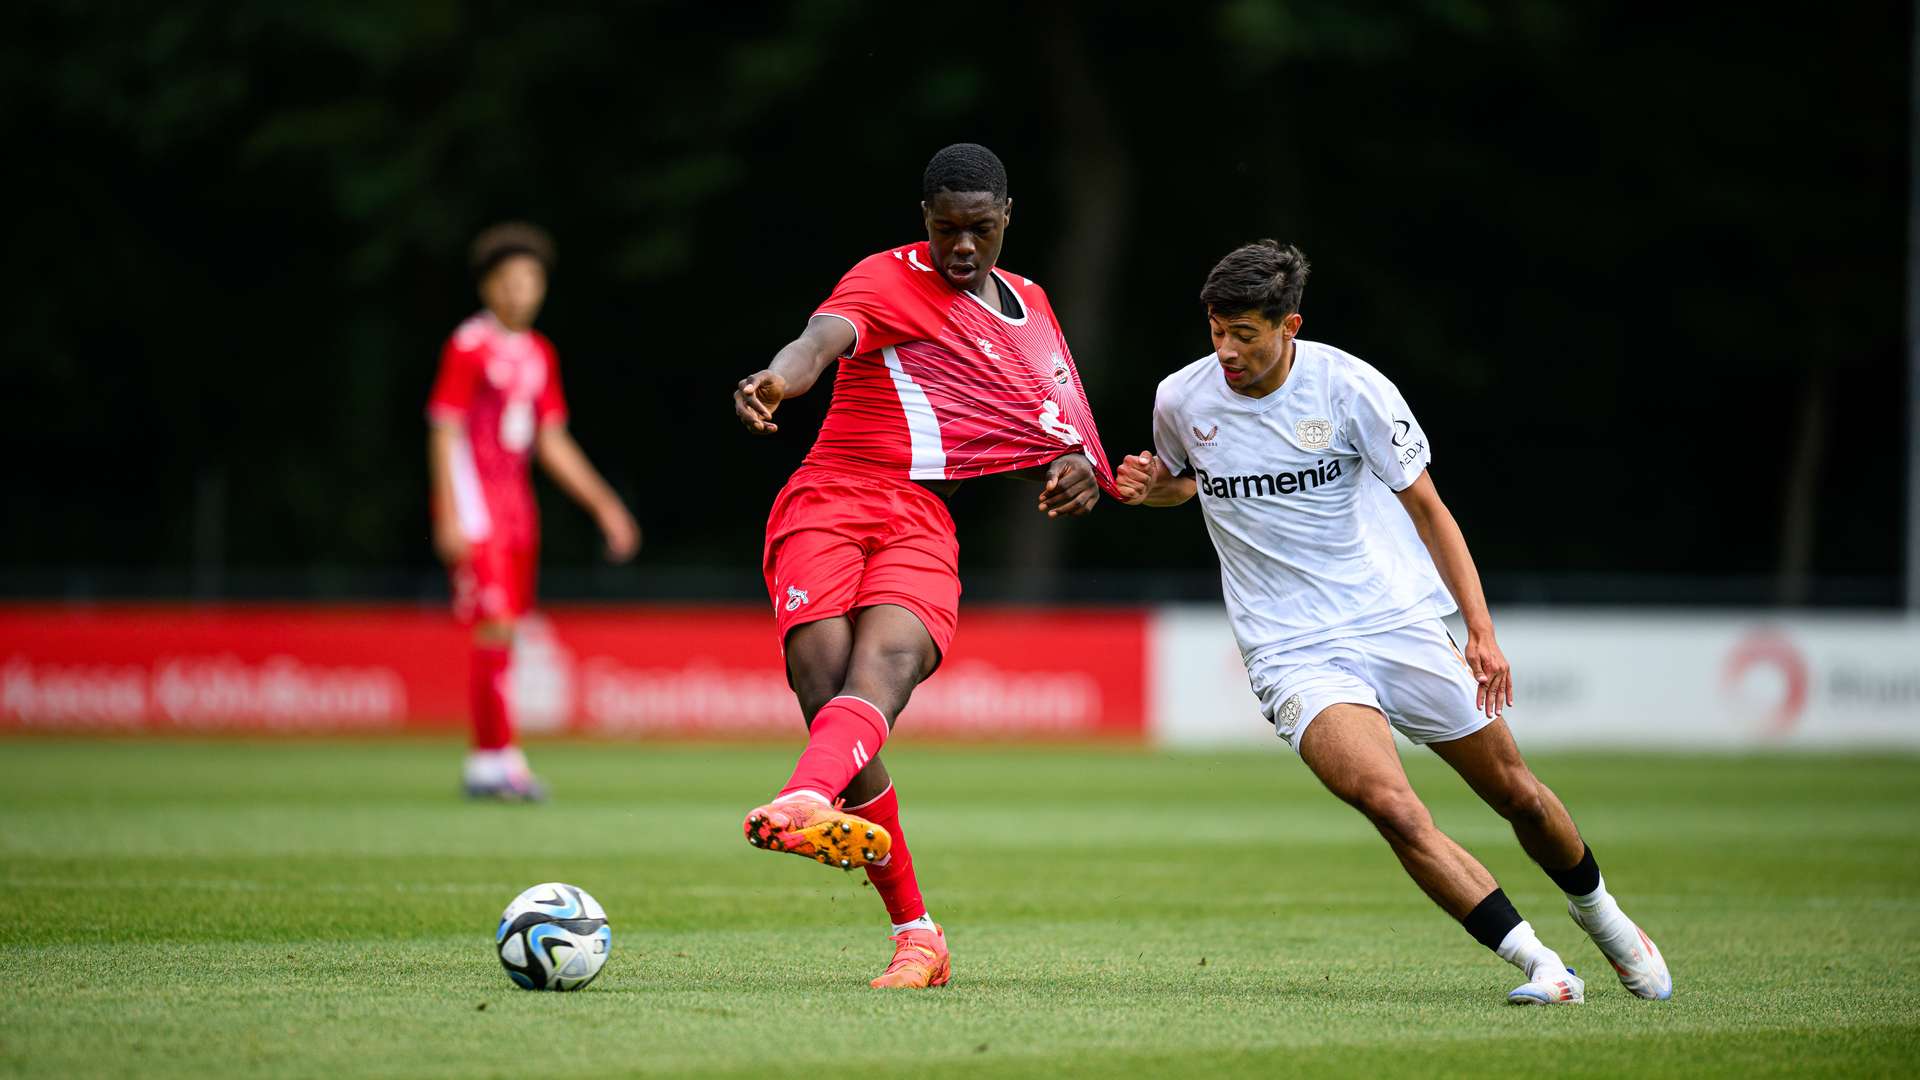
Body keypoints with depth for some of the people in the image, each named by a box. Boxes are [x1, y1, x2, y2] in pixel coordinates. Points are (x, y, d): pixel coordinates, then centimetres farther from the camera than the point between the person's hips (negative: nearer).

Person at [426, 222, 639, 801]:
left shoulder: (540, 354, 13)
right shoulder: (470, 347, -8)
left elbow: (552, 444, 18)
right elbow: (444, 433, -10)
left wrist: (604, 505, 14)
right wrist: (449, 518, -17)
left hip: (517, 505, 7)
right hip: (475, 506, -7)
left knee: (501, 635, 7)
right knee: (494, 628, -14)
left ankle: (486, 764, 11)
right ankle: (499, 755, -13)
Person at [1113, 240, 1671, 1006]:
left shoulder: (1350, 388, -10)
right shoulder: (1181, 401, -2)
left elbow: (1426, 508, -3)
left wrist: (1481, 631, -10)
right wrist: (1148, 485, -3)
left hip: (1397, 621, 0)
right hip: (1293, 656, 0)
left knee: (1514, 791, 8)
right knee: (1392, 807, -24)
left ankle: (1598, 912, 38)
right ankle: (1537, 964, -19)